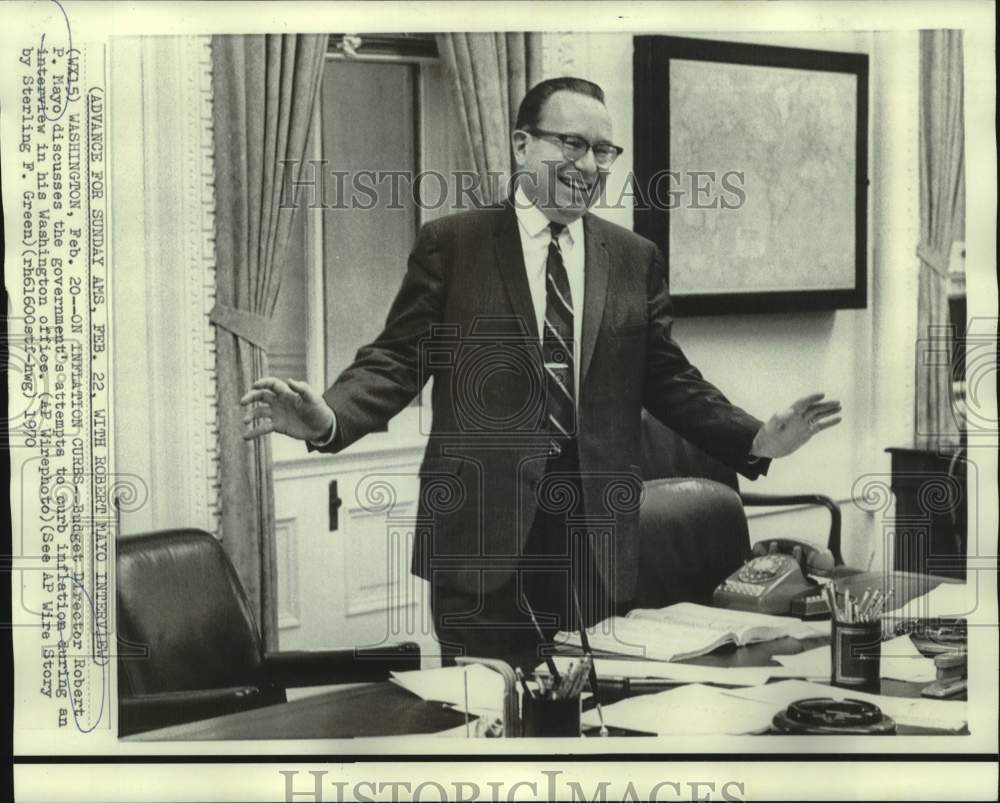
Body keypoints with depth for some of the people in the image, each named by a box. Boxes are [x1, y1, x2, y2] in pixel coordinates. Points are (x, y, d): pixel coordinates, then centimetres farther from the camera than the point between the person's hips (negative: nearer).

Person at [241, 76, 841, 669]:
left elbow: (668, 377, 11)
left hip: (598, 533, 3)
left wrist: (755, 440, -3)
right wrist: (328, 419, -20)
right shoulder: (451, 244, 2)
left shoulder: (635, 258, 11)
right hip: (481, 525, -2)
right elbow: (398, 361, -2)